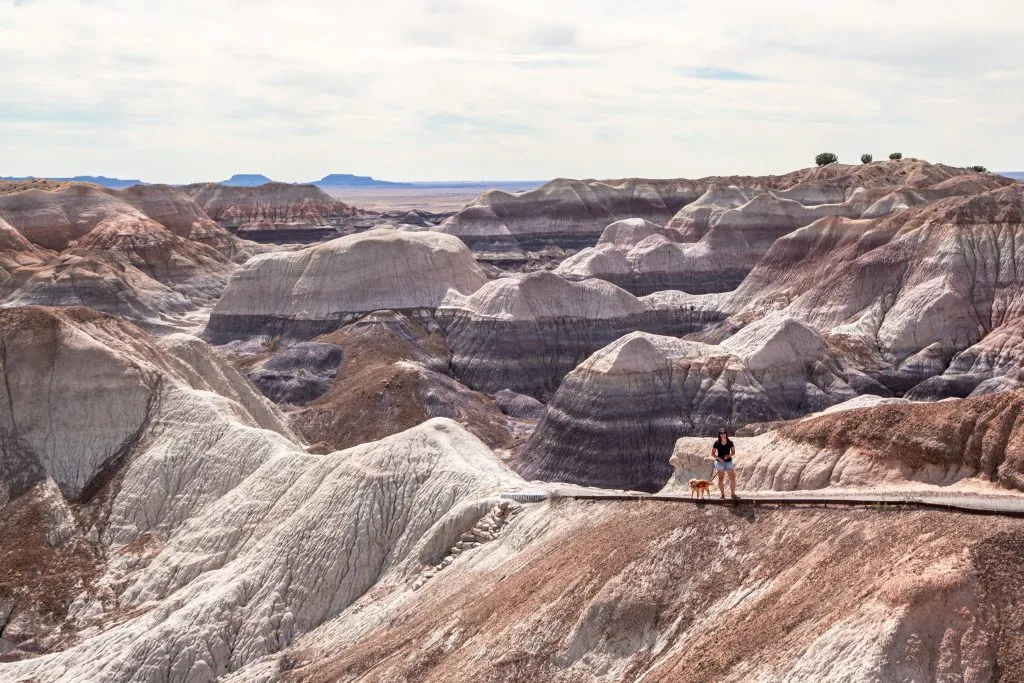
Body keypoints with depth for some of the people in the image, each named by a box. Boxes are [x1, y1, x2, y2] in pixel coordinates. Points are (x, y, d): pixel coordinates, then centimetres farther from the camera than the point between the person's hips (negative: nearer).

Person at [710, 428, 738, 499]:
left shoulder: (730, 442, -4)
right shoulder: (717, 443, -7)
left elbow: (733, 452, 6)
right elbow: (712, 453, -2)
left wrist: (728, 455, -14)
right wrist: (718, 458, -18)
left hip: (729, 462, 1)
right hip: (720, 462, -1)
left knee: (732, 478, -5)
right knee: (721, 479, 1)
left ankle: (732, 493, 6)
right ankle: (722, 494, 11)